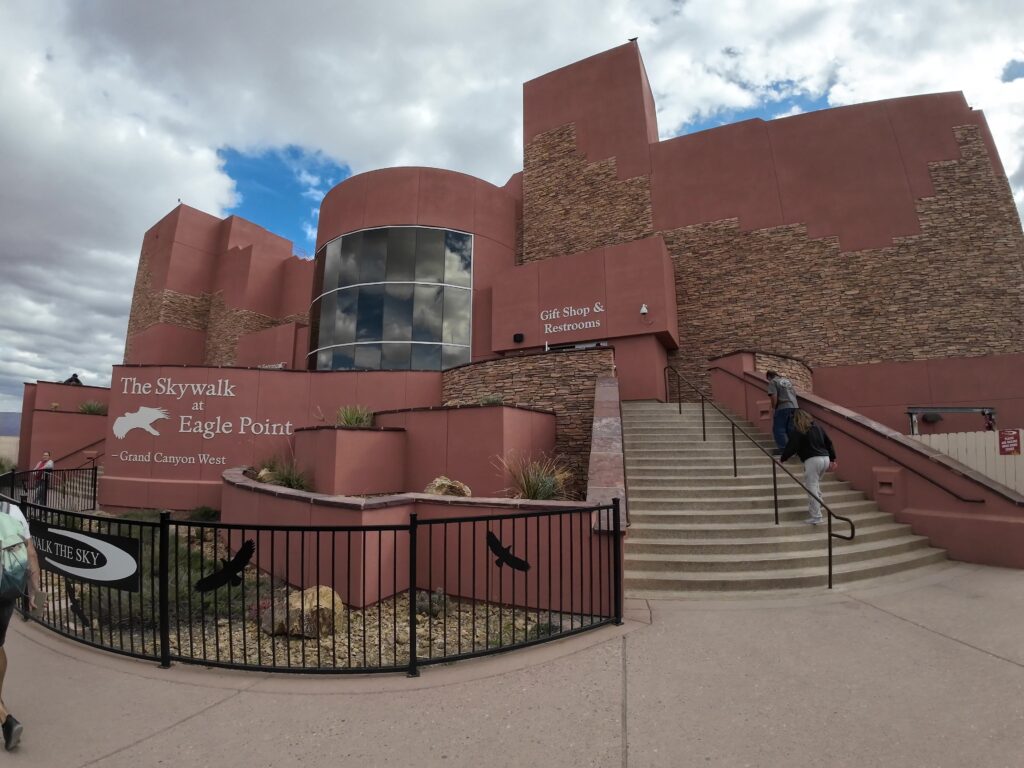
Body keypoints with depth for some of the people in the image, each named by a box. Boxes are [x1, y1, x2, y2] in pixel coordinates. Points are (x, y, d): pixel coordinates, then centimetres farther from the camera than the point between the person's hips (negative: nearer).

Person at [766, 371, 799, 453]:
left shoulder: (772, 382, -1)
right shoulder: (787, 380, 21)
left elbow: (774, 396, -12)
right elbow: (794, 393, 25)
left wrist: (773, 408, -3)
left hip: (782, 407, -7)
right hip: (794, 406, 7)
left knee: (778, 429, -2)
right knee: (791, 429, 11)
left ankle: (782, 448, -8)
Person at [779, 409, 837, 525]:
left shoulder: (798, 431, -3)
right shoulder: (817, 427, 16)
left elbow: (791, 447, -7)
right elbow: (828, 443, 19)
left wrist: (782, 459, 4)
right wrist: (833, 458, 25)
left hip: (812, 461, -7)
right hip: (825, 459, 7)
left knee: (812, 488, -3)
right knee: (816, 485, 26)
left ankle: (815, 517, -4)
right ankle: (817, 507, 31)